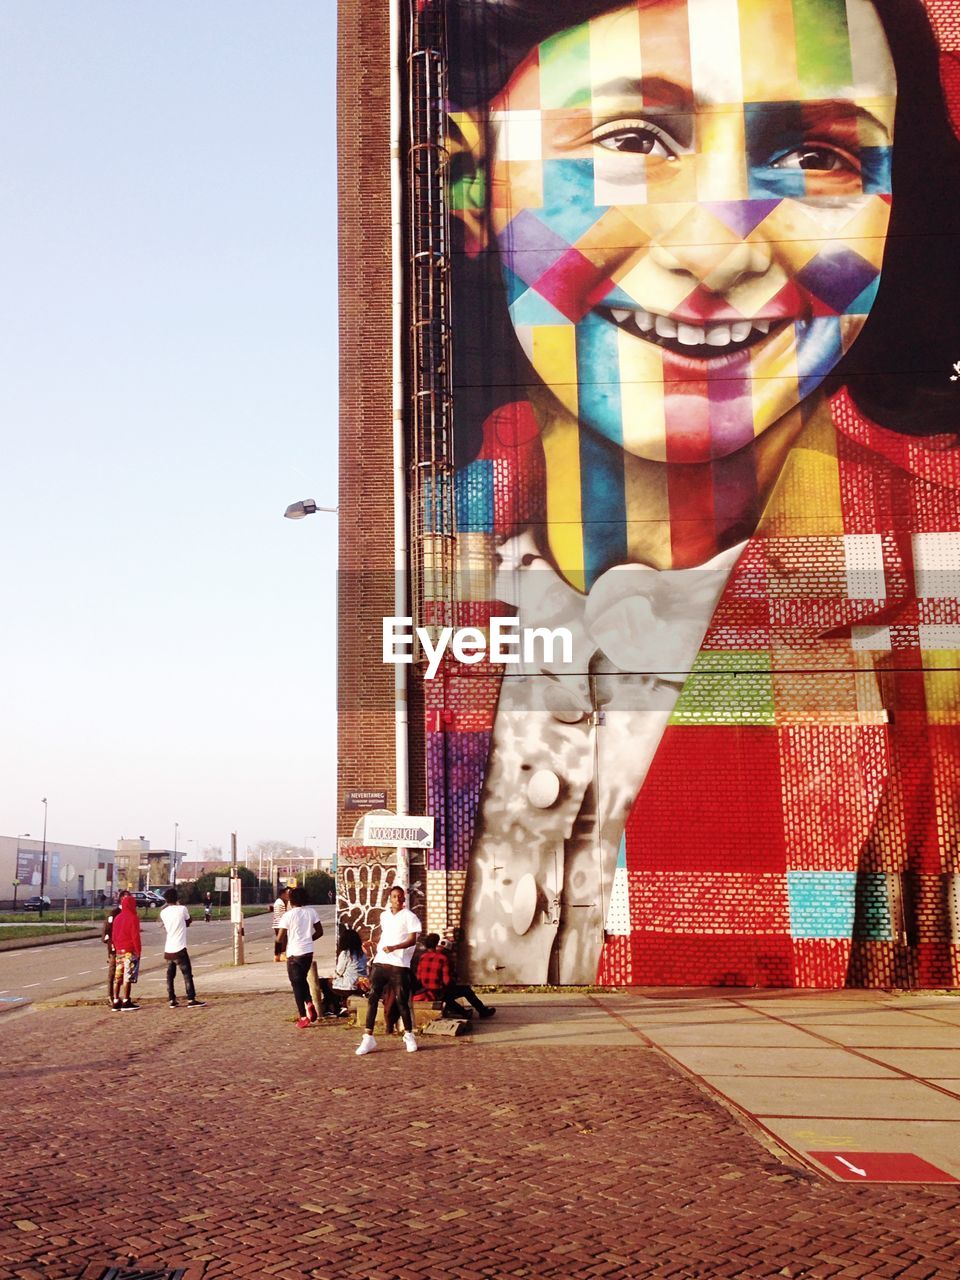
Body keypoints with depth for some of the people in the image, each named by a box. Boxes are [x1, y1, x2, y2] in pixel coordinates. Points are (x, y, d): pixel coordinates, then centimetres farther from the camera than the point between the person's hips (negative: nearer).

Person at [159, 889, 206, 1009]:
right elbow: (188, 923, 10)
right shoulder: (182, 909, -7)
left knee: (170, 975, 11)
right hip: (179, 948, -5)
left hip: (168, 949, 5)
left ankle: (172, 1000, 11)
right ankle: (191, 1000, -6)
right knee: (187, 974, -2)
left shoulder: (163, 912, 4)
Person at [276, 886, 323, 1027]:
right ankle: (309, 1003, 2)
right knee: (303, 980, 24)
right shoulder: (312, 912, 0)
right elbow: (319, 932, 4)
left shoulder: (288, 915, -12)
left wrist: (283, 947, 11)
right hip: (308, 952, 4)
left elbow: (280, 939, -11)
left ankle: (303, 1017, 4)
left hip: (294, 953, -4)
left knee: (297, 984, 6)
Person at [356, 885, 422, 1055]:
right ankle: (368, 1038, -1)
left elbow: (412, 940, -14)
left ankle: (409, 1036, 18)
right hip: (380, 962, 5)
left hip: (399, 964, -5)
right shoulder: (384, 915, 14)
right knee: (372, 999, -3)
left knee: (401, 1001, 0)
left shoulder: (409, 917, -4)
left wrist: (394, 947, -27)